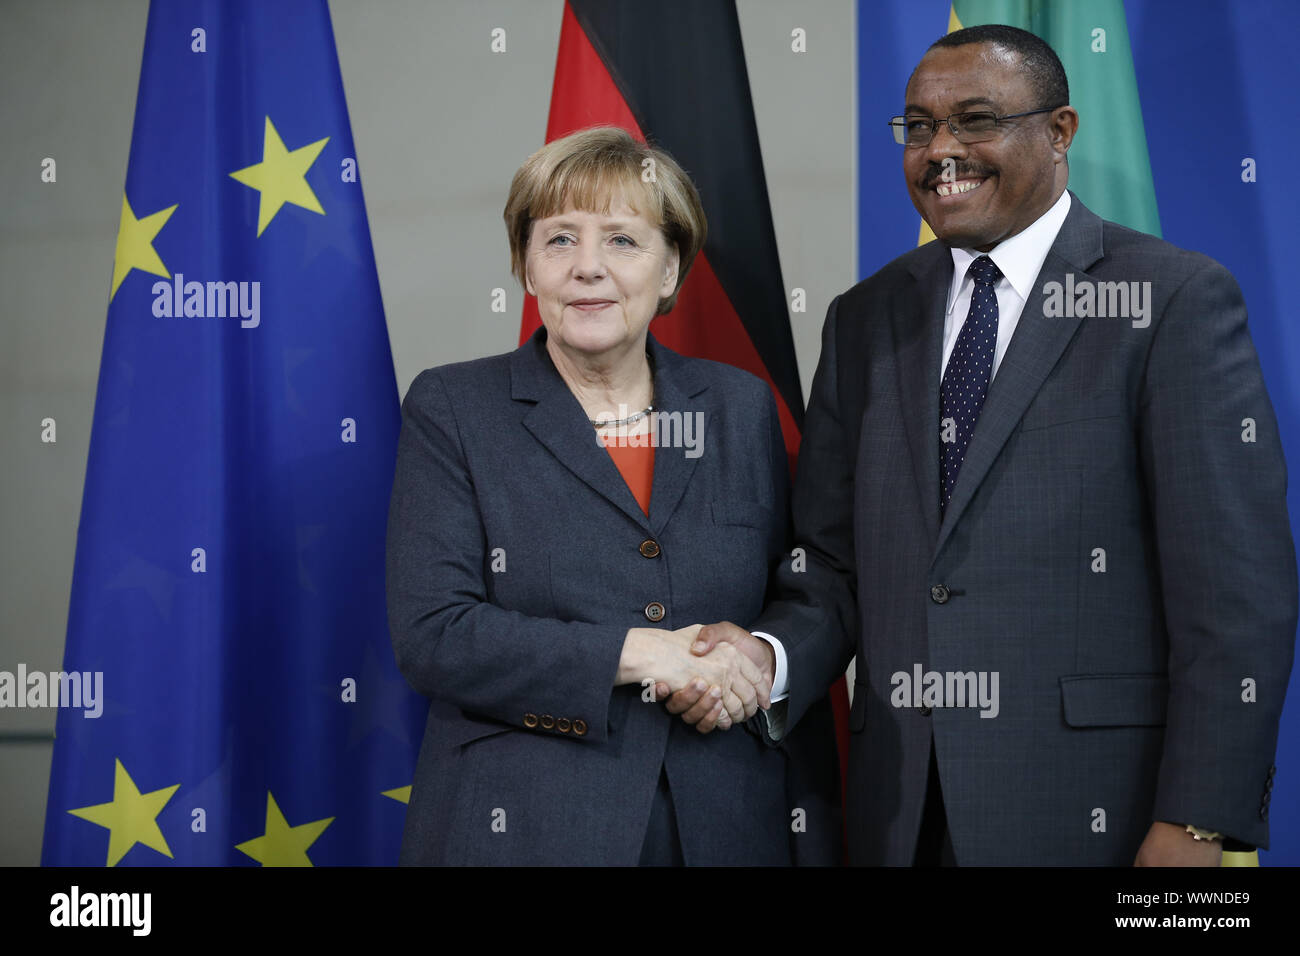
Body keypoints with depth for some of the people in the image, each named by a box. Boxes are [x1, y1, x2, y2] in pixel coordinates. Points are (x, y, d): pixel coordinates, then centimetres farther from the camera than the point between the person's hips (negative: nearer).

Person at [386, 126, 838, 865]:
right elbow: (430, 634, -10)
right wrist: (638, 654, -18)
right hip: (526, 830, -2)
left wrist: (812, 840, 1)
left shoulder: (742, 409, 7)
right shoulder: (451, 410, -1)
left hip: (725, 829, 3)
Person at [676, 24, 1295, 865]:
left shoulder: (1178, 299, -5)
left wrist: (1196, 826, -15)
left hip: (1097, 810, -4)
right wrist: (771, 656, -10)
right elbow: (837, 564, 10)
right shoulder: (865, 320, 11)